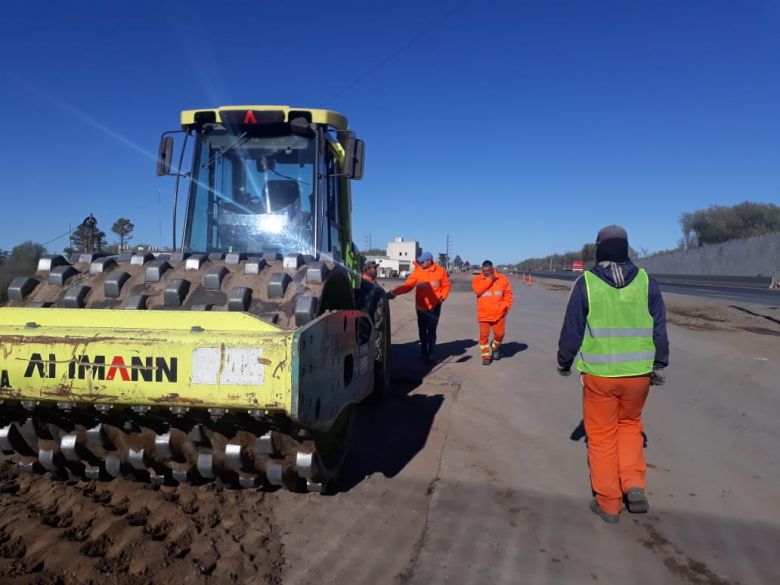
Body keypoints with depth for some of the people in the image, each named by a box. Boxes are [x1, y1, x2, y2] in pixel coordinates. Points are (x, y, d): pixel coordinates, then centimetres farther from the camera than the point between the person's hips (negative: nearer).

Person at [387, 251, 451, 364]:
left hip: (435, 307, -1)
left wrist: (442, 297, -8)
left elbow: (446, 285, 5)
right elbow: (407, 285, -10)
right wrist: (394, 292, -22)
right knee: (422, 331, 10)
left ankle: (430, 354, 12)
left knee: (431, 331, 2)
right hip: (421, 307, 1)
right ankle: (424, 352, 25)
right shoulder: (417, 272, -4)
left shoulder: (440, 271, -4)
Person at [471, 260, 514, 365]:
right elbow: (477, 290, -20)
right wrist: (489, 280, -17)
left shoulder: (502, 278, 1)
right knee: (484, 335, 3)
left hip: (498, 314, 0)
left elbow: (508, 293, 6)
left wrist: (506, 306, -4)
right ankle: (486, 356, 16)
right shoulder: (477, 279, -1)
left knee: (499, 334, 2)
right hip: (483, 314, 0)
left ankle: (495, 347, 33)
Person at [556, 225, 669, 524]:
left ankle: (607, 503, 18)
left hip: (599, 374, -2)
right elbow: (659, 328, 4)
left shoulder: (586, 283, -7)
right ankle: (634, 485, 10)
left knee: (602, 435, 10)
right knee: (630, 424, 24)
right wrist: (659, 366, 16)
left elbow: (571, 329, -3)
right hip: (638, 373, 3)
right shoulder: (646, 281, 0)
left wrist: (564, 362, 12)